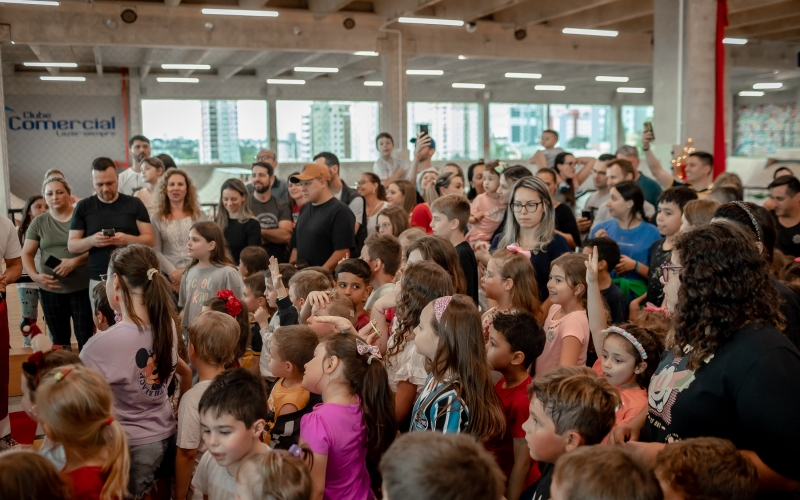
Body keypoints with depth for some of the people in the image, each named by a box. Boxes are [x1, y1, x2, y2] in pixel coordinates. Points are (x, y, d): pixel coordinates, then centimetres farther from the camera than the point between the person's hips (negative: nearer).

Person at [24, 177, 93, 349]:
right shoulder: (39, 222, 6)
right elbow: (27, 254, 6)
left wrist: (75, 261, -20)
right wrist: (35, 276, -12)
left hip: (82, 288, -3)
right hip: (51, 289, 4)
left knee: (85, 337, -1)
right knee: (59, 339, 14)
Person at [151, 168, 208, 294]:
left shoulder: (199, 216, 9)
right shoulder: (156, 218, 9)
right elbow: (156, 251, 2)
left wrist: (187, 271, -9)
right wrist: (173, 272, -14)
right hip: (169, 277, 0)